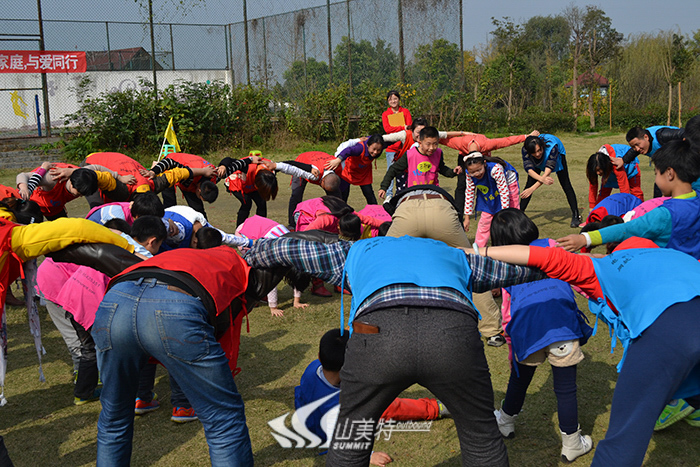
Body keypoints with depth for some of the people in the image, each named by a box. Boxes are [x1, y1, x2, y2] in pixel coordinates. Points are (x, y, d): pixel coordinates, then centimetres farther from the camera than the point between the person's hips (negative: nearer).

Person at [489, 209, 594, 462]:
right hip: (561, 324, -2)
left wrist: (512, 355, 30)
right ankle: (571, 444, 20)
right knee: (565, 388, 8)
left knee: (520, 378, 26)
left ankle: (506, 421, 46)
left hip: (525, 331, 2)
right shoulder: (550, 246, 21)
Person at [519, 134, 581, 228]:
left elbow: (548, 171, -52)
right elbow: (529, 169, -43)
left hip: (558, 154, -2)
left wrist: (533, 188, -62)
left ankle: (576, 216, -7)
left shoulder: (551, 147, -47)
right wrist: (542, 179, -65)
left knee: (565, 184, -10)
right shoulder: (525, 150, -39)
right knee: (529, 184, -5)